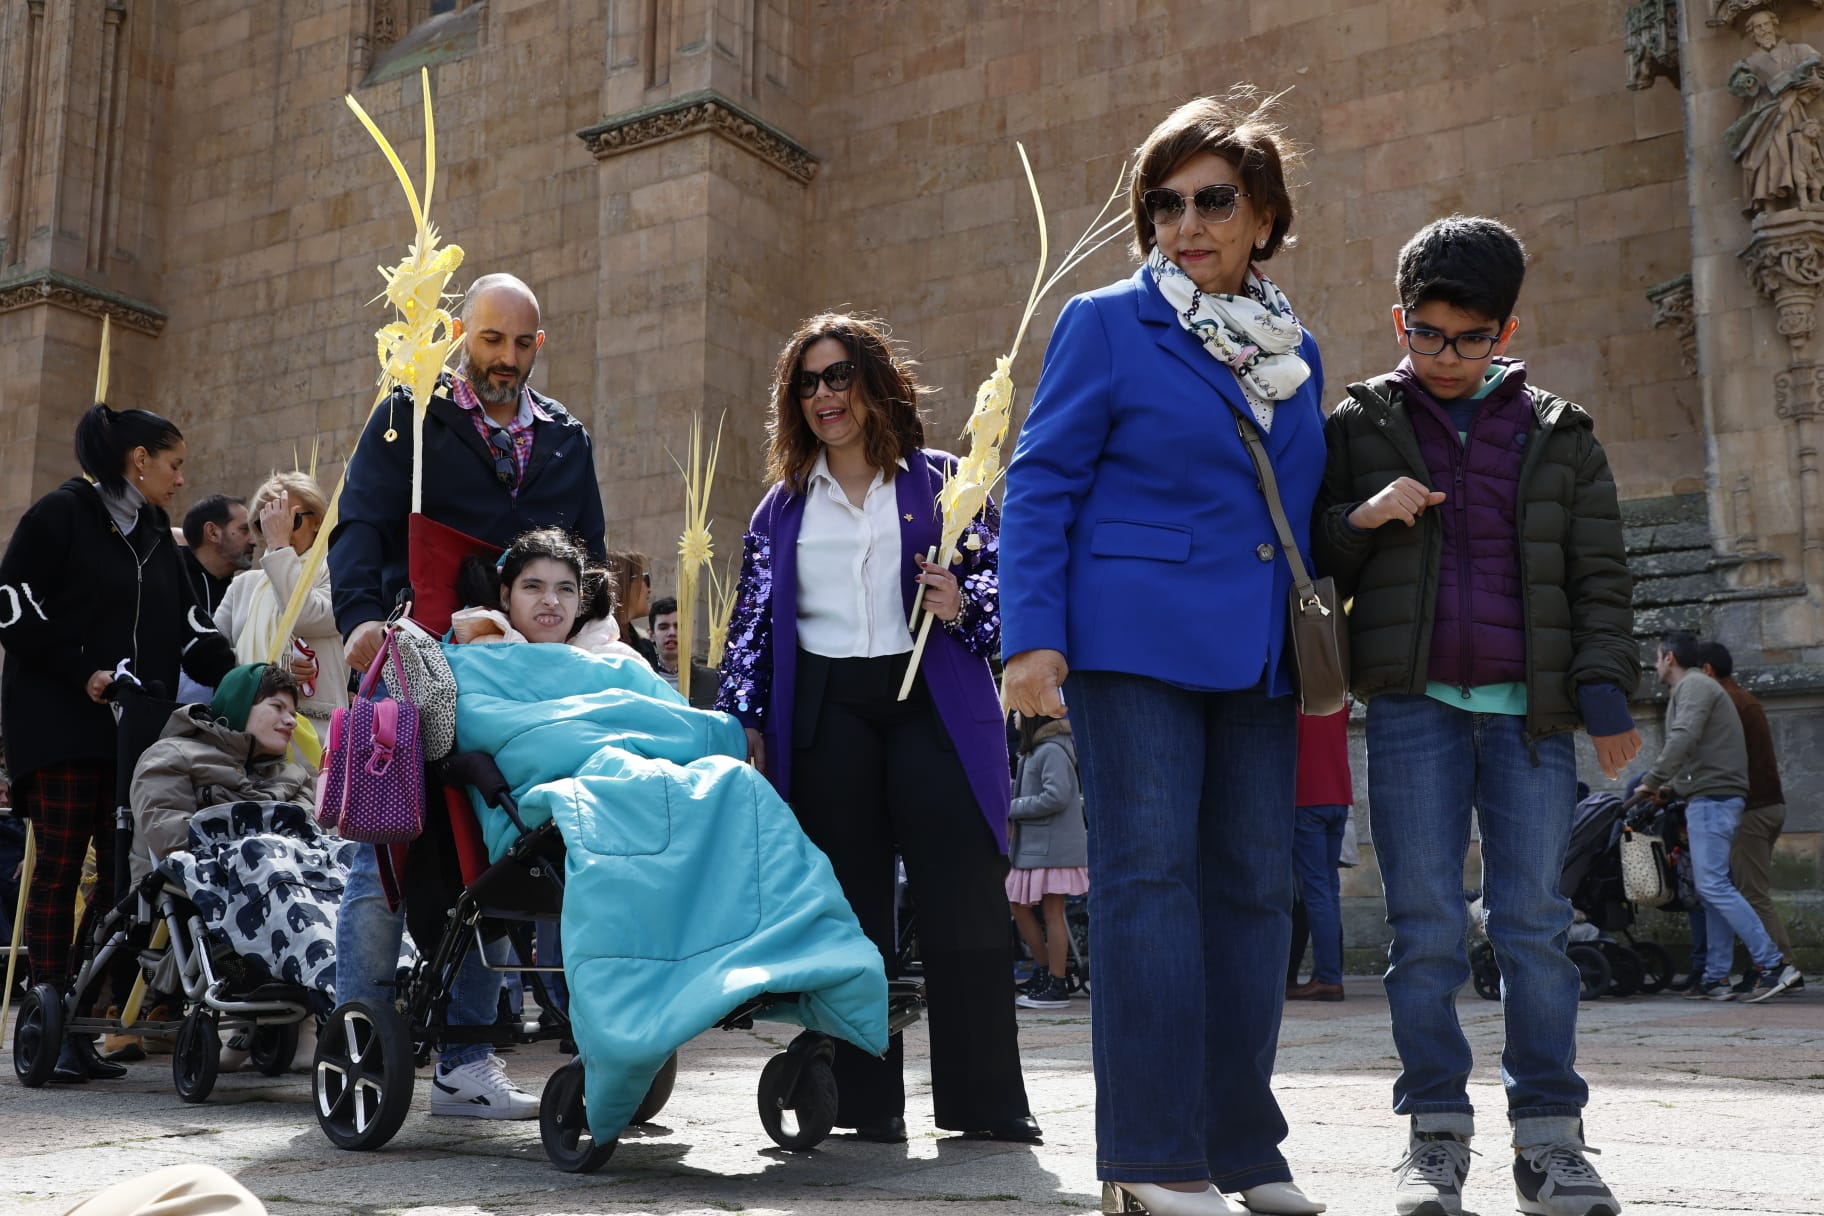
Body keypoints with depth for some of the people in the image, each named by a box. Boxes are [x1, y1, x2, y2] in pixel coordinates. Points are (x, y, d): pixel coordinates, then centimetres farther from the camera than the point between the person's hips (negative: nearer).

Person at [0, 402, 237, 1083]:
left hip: (137, 728, 7)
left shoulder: (156, 536, 19)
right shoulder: (60, 514, -2)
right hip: (61, 720, -6)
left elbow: (187, 626, 15)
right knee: (60, 866, -7)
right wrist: (80, 673, -15)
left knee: (124, 873, 1)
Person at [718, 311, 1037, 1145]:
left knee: (963, 901, -5)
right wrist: (746, 721, 5)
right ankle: (866, 1100, 10)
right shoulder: (784, 505, 16)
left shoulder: (940, 484, 9)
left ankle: (986, 1098, 2)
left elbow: (1001, 574, 8)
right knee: (849, 905, 3)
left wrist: (965, 605, -14)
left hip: (935, 703, -2)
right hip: (825, 710, 2)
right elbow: (752, 620, 14)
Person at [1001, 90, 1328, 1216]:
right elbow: (1040, 485, -4)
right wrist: (1032, 636, -12)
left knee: (1256, 884, 6)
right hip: (1134, 640, -5)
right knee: (1150, 878, -6)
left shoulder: (1295, 350, 17)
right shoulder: (1107, 323, 1)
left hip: (1257, 655, 6)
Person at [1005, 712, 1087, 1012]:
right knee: (1019, 906, 12)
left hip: (1053, 848, -10)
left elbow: (1056, 796, -23)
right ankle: (1045, 973, 22)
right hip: (1032, 845, 10)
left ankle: (1056, 987, 1)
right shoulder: (1036, 750, 17)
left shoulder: (1052, 750, -14)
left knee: (1052, 913, -4)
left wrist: (1012, 809, -15)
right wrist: (1012, 824, 7)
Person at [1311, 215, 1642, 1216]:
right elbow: (1311, 560, 11)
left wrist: (1605, 691, 0)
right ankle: (1435, 1134, 8)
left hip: (1529, 709, 1)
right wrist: (1360, 518, -9)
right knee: (1424, 925, 0)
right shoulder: (1360, 427, 9)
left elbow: (1599, 574, 10)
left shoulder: (1558, 435, 11)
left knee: (1534, 922, 1)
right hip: (1412, 704, 0)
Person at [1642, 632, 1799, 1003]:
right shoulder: (1695, 687, 25)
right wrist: (1670, 786, 21)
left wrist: (1651, 782, -17)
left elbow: (1683, 739, -21)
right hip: (1715, 798, 10)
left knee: (1713, 885, -14)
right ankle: (1716, 978, 5)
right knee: (1713, 888, 6)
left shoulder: (1694, 685, -6)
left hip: (1711, 798, -10)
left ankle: (1772, 964, -16)